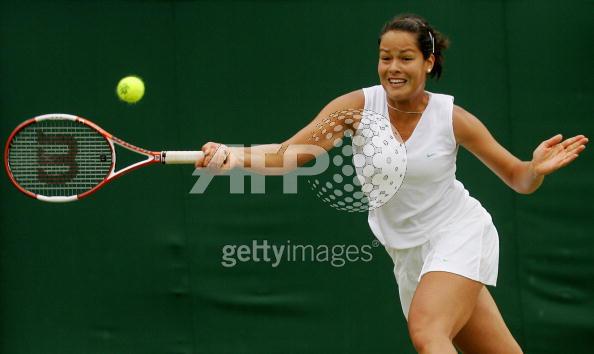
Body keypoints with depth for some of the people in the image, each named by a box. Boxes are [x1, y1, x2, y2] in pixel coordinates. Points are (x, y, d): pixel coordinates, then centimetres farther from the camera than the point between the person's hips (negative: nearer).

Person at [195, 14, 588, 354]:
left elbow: (518, 179, -2)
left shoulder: (453, 118, -13)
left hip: (458, 234, -3)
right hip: (409, 255, 3)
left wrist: (538, 168, -25)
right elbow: (289, 152, -20)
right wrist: (235, 155, -38)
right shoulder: (359, 106, -11)